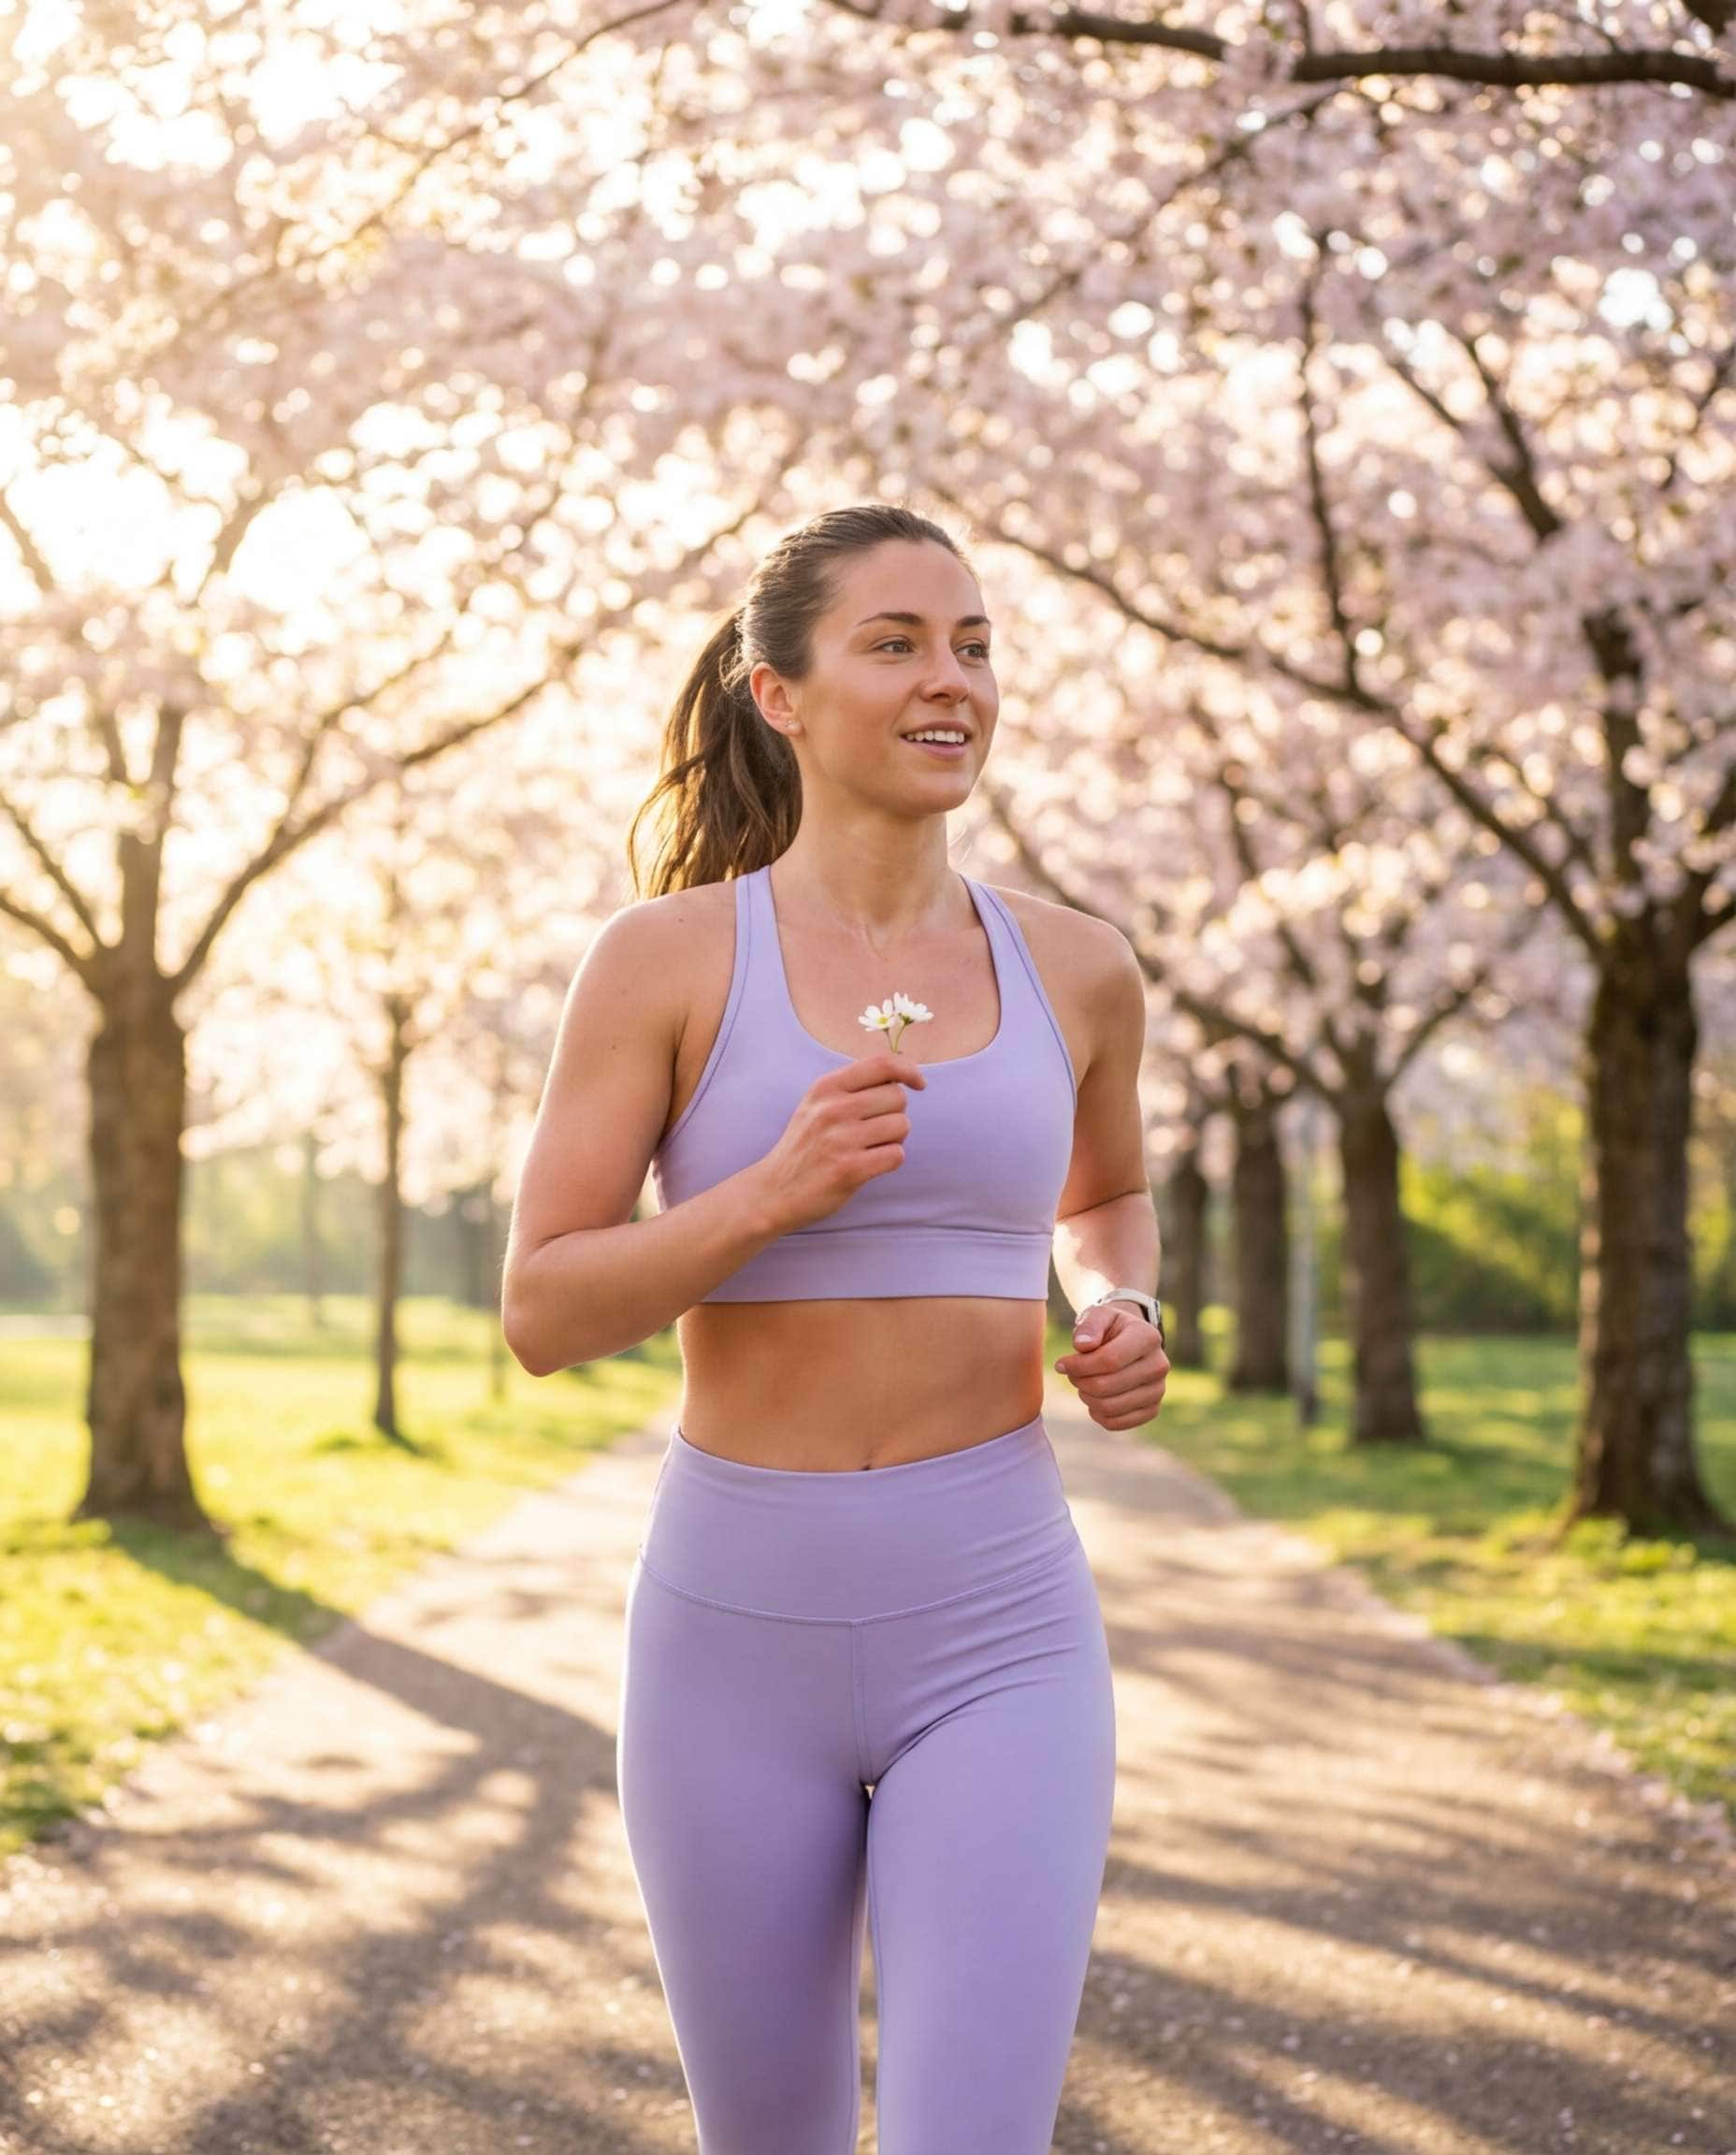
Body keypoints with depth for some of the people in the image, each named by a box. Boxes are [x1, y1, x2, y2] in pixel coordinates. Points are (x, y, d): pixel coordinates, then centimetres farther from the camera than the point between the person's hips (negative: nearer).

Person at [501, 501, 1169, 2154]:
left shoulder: (1074, 965, 5)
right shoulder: (661, 955, -3)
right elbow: (541, 1314, -5)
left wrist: (1125, 1330, 1)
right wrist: (776, 1190, -23)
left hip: (993, 1641, 1)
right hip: (737, 1635, 0)